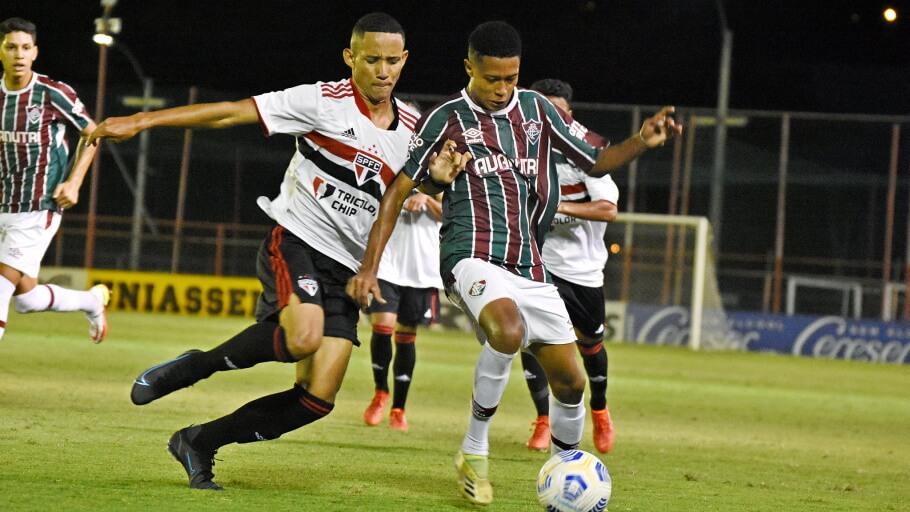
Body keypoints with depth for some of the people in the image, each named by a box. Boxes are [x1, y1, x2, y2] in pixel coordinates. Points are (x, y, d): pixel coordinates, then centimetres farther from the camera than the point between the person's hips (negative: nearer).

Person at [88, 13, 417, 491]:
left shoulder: (411, 128, 8)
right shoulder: (324, 101, -8)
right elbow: (229, 112, -10)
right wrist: (140, 121, -16)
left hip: (344, 272, 6)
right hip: (295, 242, -5)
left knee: (318, 397, -6)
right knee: (303, 337, -35)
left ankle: (198, 443, 12)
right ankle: (192, 367, -9)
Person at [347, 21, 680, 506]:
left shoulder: (535, 108, 13)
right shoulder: (446, 118, 1)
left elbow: (595, 161, 20)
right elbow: (397, 192, 2)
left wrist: (642, 141, 0)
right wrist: (369, 267, -4)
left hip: (530, 266, 5)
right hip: (472, 257, -5)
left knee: (570, 382, 2)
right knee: (508, 330, -35)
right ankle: (474, 449, -16)